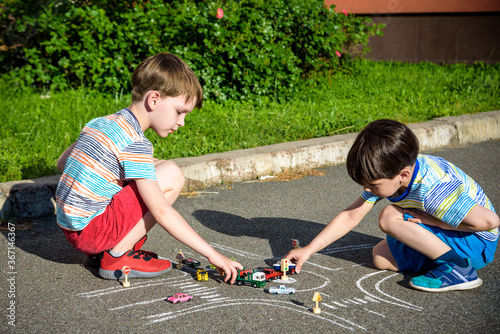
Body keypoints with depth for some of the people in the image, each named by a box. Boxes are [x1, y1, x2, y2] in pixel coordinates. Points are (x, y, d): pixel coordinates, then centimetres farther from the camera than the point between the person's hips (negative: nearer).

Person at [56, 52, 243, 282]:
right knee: (172, 176, -12)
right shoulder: (135, 144, -17)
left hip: (69, 225, 9)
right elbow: (161, 212, -20)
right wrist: (211, 254, -18)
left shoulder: (98, 123, 10)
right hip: (89, 231, -9)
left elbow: (62, 163, 20)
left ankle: (101, 249, 11)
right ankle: (117, 256, -8)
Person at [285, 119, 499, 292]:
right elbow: (350, 217, -1)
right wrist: (308, 250, -4)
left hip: (478, 244, -9)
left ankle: (458, 269, -18)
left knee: (390, 217, -23)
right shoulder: (388, 173, -9)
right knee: (380, 257, 7)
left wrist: (432, 220, -24)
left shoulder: (432, 190, -34)